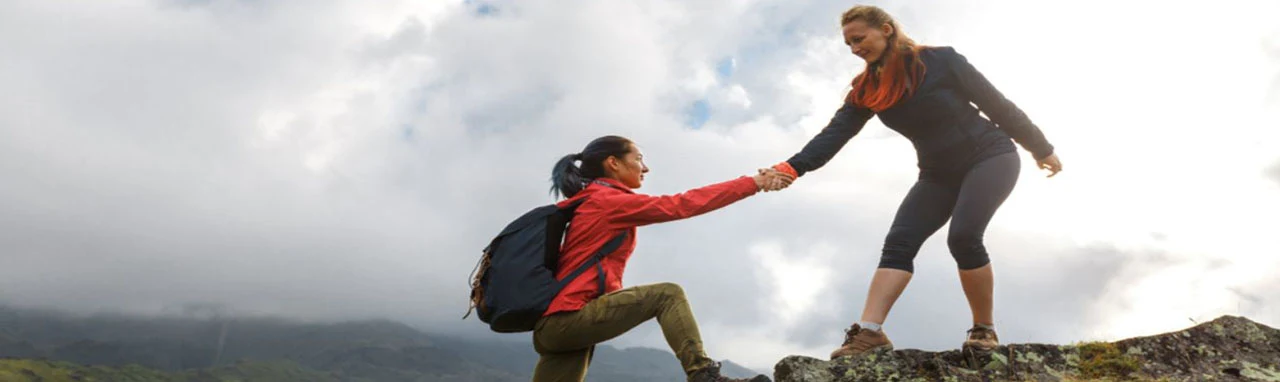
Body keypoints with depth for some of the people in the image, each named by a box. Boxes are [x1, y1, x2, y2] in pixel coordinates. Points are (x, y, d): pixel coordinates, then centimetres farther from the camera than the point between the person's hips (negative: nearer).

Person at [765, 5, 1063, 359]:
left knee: (963, 236, -24)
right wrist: (790, 168, -34)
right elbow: (834, 134, -17)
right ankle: (869, 331, -22)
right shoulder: (866, 90, -4)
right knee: (899, 241, -13)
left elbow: (996, 104, -9)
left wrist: (1042, 150, 0)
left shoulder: (940, 60, -17)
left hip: (989, 156, -5)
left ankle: (984, 329, -5)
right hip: (939, 173, 5)